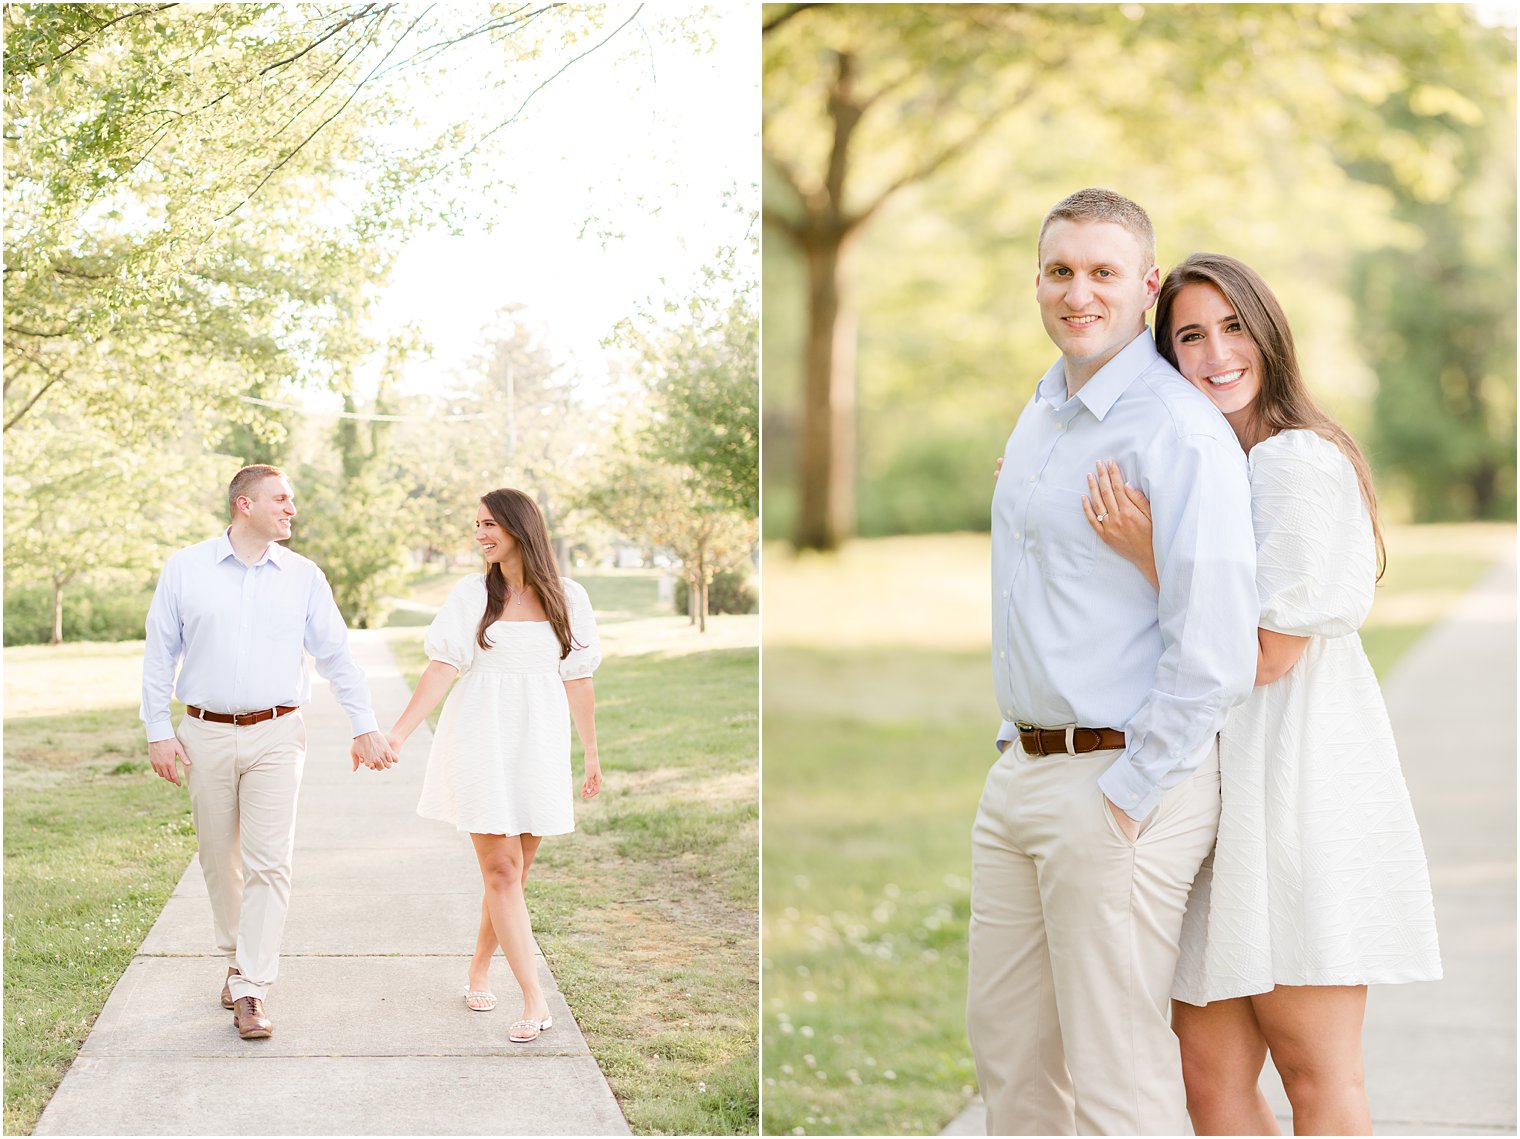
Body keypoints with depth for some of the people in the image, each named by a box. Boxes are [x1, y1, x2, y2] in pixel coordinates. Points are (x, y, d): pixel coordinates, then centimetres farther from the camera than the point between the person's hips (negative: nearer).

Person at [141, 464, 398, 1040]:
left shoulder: (303, 576, 5)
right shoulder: (185, 569, 3)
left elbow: (336, 656, 9)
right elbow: (159, 654, 5)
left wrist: (365, 725, 6)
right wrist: (158, 730, 0)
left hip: (276, 736, 0)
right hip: (206, 735, 1)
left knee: (268, 862, -10)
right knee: (219, 859, 9)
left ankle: (251, 991, -8)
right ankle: (236, 957, 30)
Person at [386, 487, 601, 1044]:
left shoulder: (567, 598, 3)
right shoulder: (472, 594, 0)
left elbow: (578, 680, 8)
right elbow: (442, 668, -4)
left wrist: (592, 755, 12)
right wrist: (396, 734, -13)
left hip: (539, 747, 2)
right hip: (482, 743, -2)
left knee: (512, 873, 6)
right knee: (502, 872, -8)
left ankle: (478, 975, 25)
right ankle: (535, 1002, -11)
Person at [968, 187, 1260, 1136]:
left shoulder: (1180, 427, -16)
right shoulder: (1040, 415, 13)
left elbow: (1215, 649, -21)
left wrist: (1127, 793, -18)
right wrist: (1016, 738, 18)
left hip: (1124, 781, -9)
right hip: (1021, 772, 9)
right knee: (1006, 1037, 17)